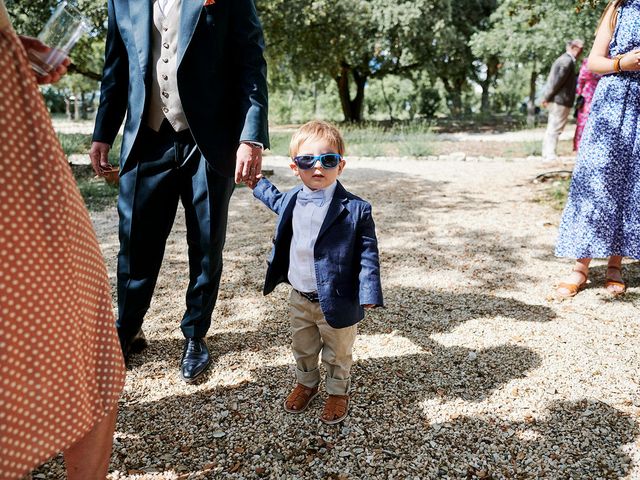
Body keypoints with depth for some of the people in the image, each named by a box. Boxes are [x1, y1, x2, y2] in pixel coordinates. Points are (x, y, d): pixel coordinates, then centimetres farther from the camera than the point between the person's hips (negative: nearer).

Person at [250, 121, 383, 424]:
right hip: (300, 299, 5)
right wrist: (257, 183, 32)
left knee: (338, 354, 18)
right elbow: (276, 200, 24)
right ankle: (306, 383, 50)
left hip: (336, 302, -4)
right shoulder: (291, 201, -2)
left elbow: (367, 255, -16)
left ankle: (338, 392, 42)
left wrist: (369, 294, -21)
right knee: (302, 349, 25)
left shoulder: (355, 210, -20)